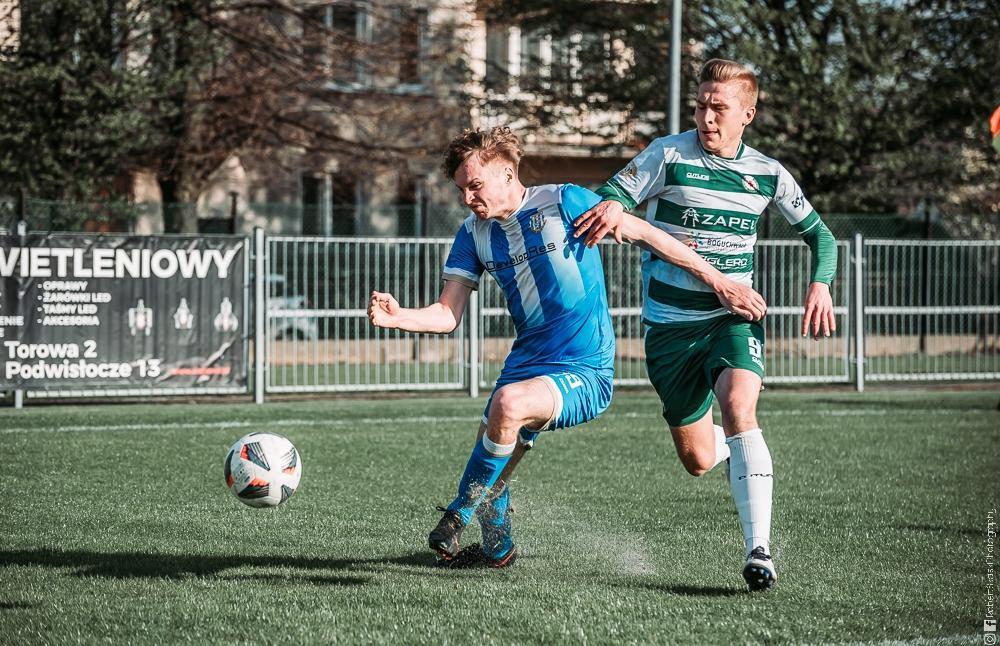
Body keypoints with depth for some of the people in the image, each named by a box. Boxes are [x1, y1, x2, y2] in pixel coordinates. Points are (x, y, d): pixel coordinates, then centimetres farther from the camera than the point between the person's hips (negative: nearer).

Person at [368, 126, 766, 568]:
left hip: (585, 371, -6)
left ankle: (460, 514, -15)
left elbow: (644, 234, -5)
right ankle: (497, 548, 31)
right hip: (526, 364, 6)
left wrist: (718, 281, -5)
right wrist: (398, 317, -19)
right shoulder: (474, 233, 6)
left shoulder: (562, 202, -10)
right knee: (493, 471, 2)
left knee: (509, 403, -32)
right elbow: (448, 314, 2)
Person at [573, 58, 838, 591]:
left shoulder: (767, 174, 1)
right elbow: (611, 195, -11)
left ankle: (759, 551, -32)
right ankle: (736, 446, 44)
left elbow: (818, 233, 12)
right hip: (670, 324, 0)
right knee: (699, 461, 4)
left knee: (739, 408, -29)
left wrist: (820, 285, -7)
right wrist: (611, 205, -37)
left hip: (734, 315, 0)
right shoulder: (668, 156, -6)